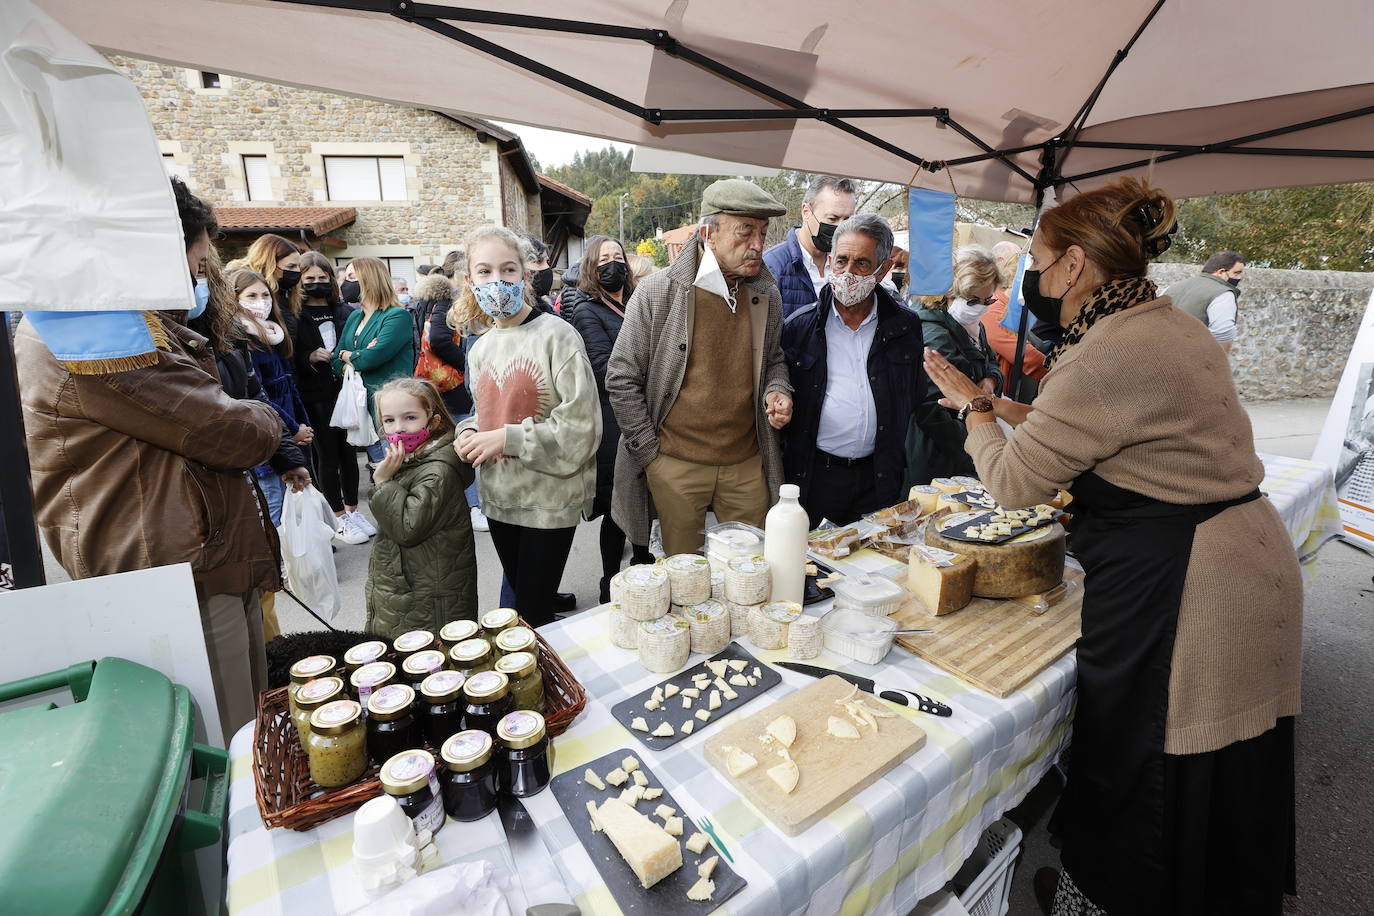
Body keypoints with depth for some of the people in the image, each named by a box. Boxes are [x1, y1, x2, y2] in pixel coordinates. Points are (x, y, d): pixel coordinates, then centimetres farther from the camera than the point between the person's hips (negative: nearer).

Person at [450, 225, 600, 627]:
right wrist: (468, 432, 0)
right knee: (520, 597, 21)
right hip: (499, 498, 7)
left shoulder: (556, 335, -13)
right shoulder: (480, 348, 8)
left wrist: (508, 437, -19)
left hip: (549, 498, -6)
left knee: (533, 613, 3)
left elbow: (581, 425, -18)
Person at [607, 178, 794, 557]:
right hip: (675, 467, -3)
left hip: (748, 465, 4)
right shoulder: (658, 292, -10)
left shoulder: (766, 295, 4)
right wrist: (651, 453, -5)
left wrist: (777, 391, -3)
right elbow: (621, 379, -5)